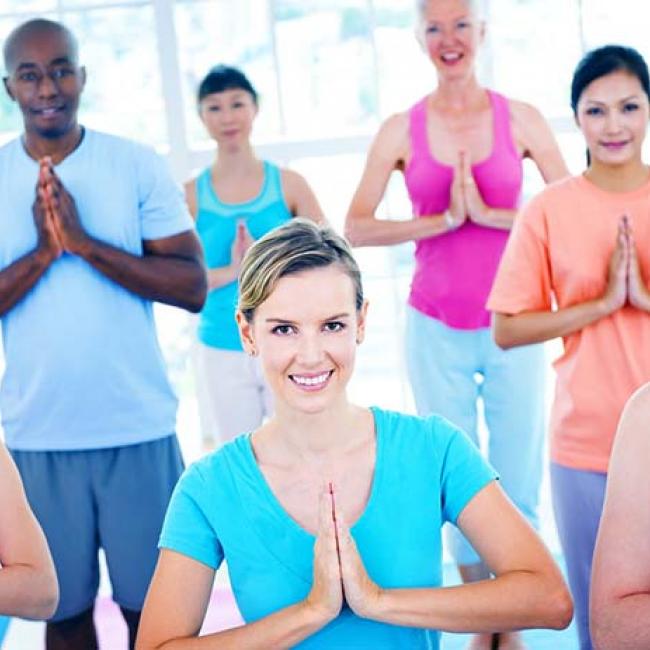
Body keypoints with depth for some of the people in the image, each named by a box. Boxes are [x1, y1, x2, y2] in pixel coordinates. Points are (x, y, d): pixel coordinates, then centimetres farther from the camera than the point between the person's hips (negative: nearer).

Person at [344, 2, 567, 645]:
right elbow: (356, 228, -8)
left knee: (519, 479, 3)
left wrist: (489, 213, -17)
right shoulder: (401, 129, 0)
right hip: (436, 329, 0)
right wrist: (444, 219, -16)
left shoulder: (520, 118, 0)